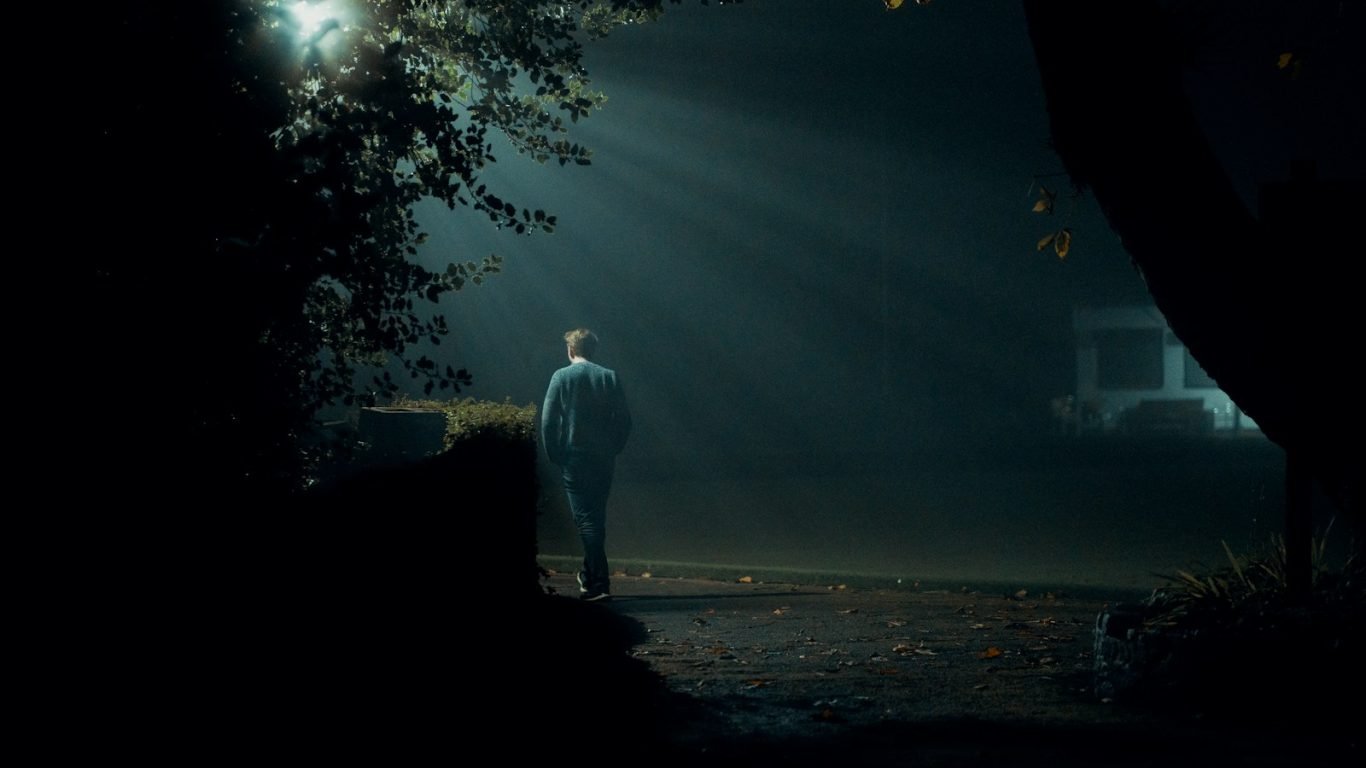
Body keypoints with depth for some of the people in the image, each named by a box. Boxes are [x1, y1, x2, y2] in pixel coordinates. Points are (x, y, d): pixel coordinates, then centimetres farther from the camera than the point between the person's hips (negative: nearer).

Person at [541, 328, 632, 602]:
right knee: (596, 517, 17)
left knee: (586, 519, -4)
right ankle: (589, 577, 29)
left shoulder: (561, 377, -4)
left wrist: (553, 454, 2)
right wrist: (613, 449, 13)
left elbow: (548, 420, -8)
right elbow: (624, 419, 3)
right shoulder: (610, 377, 4)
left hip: (574, 457, -4)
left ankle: (600, 584, -12)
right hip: (604, 459, 4)